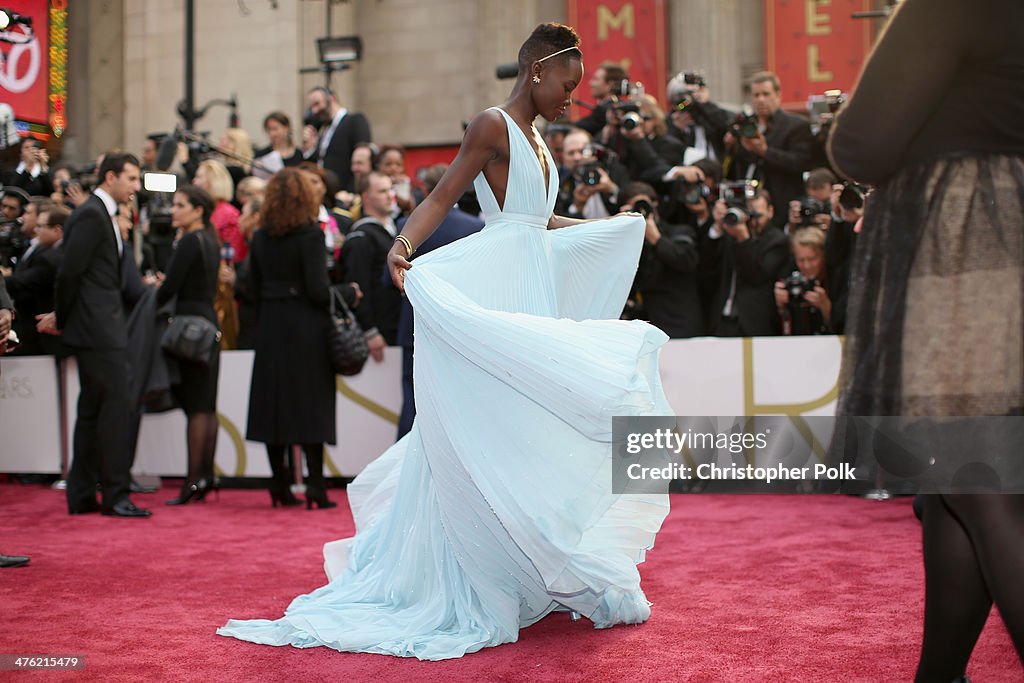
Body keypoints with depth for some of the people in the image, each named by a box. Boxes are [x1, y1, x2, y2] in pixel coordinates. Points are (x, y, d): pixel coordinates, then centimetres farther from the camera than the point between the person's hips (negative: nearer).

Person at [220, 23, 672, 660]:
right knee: (492, 431, -6)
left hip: (533, 295, 9)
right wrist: (405, 243, -30)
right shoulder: (493, 126, -7)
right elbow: (442, 197, -13)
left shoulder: (536, 140, 19)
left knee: (522, 429, 10)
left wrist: (612, 225, 35)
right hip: (496, 286, -9)